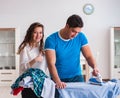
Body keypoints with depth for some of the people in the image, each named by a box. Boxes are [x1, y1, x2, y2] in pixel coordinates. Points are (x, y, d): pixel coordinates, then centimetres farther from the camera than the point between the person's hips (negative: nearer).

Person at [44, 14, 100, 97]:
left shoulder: (81, 37, -3)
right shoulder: (51, 40, -14)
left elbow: (88, 56, -1)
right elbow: (51, 64, -20)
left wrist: (95, 67, -22)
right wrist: (58, 82, -33)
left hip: (76, 77, 3)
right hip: (58, 78, -2)